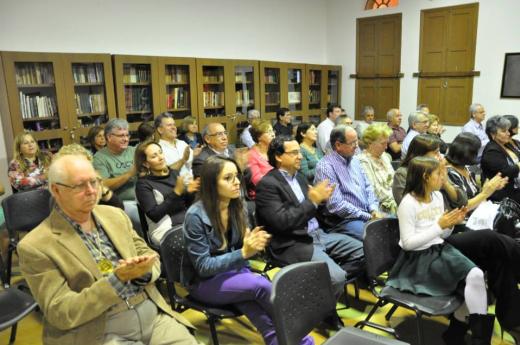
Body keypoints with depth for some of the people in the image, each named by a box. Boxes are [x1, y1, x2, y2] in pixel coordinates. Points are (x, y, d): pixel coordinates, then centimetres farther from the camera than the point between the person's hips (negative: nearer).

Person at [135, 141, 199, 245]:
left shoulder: (174, 173, 12)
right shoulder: (143, 184, -2)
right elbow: (154, 215, -13)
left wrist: (189, 191, -6)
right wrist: (176, 192, -18)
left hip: (188, 221, 6)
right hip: (167, 230, -5)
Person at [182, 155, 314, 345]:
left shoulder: (237, 206, -3)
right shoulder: (195, 216, -22)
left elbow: (240, 248, 5)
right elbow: (203, 267, -20)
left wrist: (252, 244, -19)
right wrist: (244, 253, -28)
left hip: (233, 269, 5)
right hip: (204, 282, -5)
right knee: (261, 285, -28)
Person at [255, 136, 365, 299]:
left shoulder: (299, 177, 14)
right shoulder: (267, 184, -13)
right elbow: (281, 222, -22)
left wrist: (319, 198, -2)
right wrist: (312, 200, -22)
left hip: (318, 234, 9)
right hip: (293, 245, -9)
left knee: (363, 251, 3)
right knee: (335, 277, -24)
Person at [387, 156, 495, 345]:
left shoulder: (438, 196, 6)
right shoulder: (408, 203, -16)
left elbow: (441, 236, 14)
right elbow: (408, 243, -20)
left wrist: (451, 224, -7)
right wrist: (439, 226, -21)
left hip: (440, 249, 7)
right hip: (418, 257, -7)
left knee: (476, 275, -18)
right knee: (471, 277, -20)